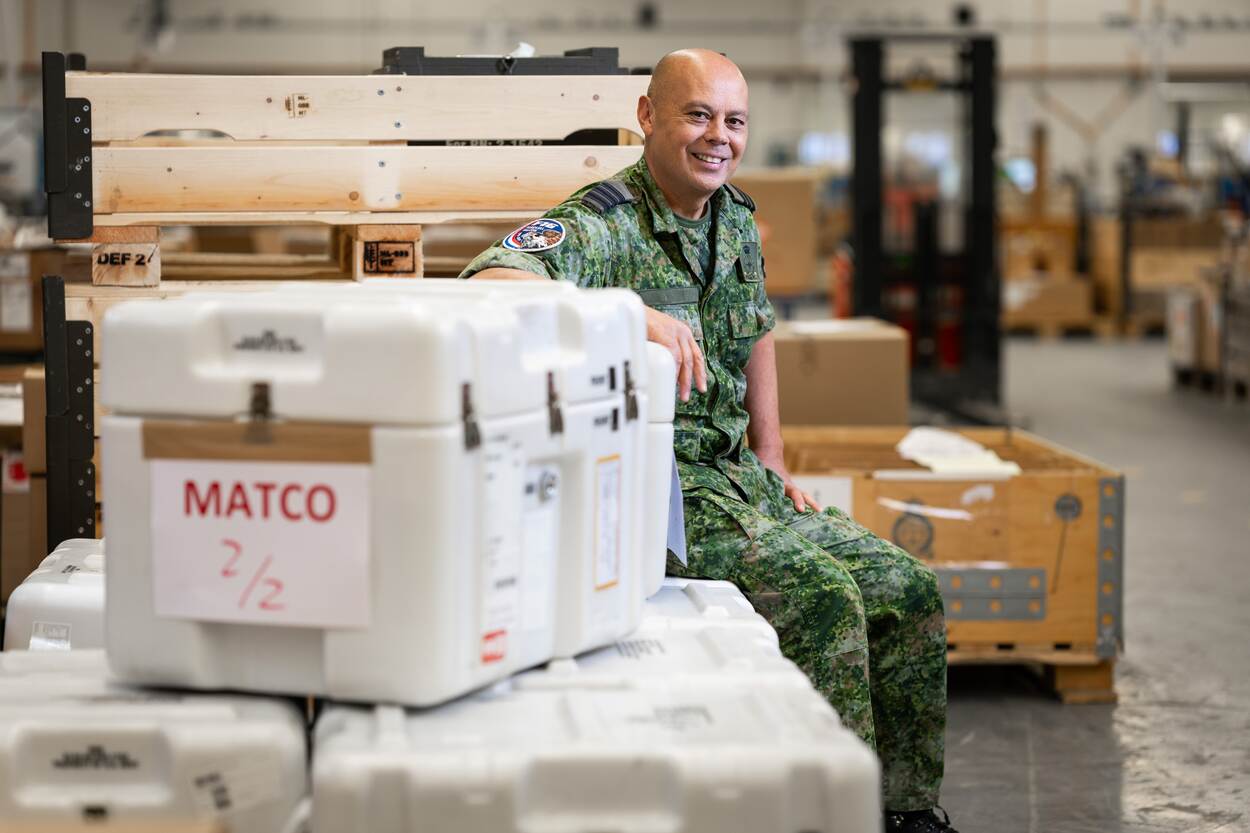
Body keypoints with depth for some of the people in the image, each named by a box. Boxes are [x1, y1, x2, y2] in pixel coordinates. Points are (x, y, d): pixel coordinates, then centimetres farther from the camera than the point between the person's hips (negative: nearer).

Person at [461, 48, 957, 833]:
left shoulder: (737, 223, 11)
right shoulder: (602, 227, -16)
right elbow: (491, 280, -35)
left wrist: (774, 467, 21)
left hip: (733, 475, 8)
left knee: (909, 591, -1)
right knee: (822, 592, -25)